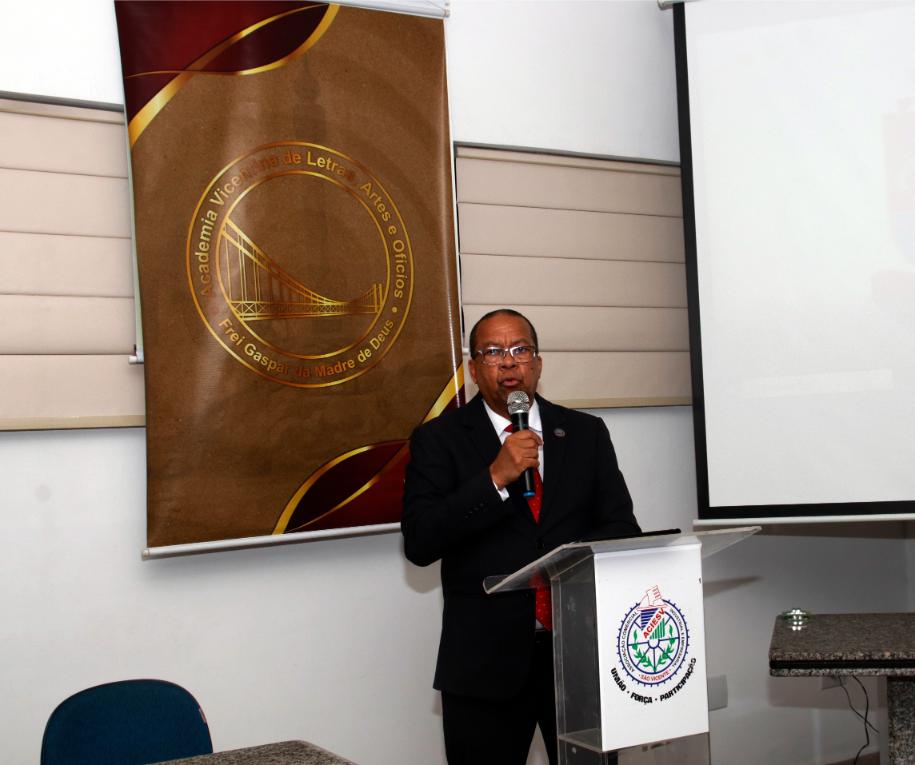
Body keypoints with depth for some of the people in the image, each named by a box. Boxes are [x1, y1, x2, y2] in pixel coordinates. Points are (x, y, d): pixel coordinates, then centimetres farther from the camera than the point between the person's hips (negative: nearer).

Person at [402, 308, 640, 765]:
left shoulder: (586, 433, 8)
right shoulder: (438, 440, 1)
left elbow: (623, 528, 5)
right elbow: (418, 544, -9)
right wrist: (495, 478, -18)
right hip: (485, 659, -2)